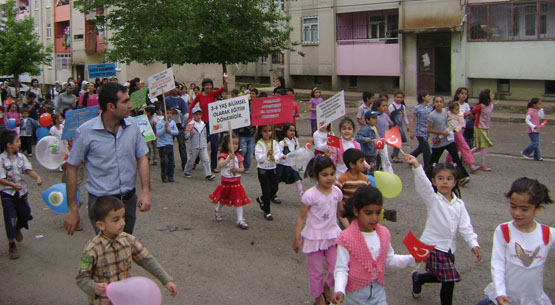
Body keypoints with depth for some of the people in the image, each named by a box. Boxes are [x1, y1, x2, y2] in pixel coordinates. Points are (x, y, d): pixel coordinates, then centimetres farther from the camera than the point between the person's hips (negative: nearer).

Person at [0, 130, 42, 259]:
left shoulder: (21, 157, 1)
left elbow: (29, 170, -7)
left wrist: (37, 177, -26)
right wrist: (13, 185, -31)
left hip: (21, 192, 5)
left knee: (24, 216, 13)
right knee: (10, 219, -3)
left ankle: (17, 229, 48)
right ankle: (12, 246, 8)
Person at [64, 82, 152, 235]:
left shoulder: (132, 125, -2)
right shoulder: (85, 131, -13)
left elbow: (142, 157, 6)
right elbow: (72, 168, -6)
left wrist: (146, 191, -7)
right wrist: (72, 209, -7)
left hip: (129, 199, 4)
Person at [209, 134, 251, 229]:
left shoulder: (238, 156, 1)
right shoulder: (223, 155, -12)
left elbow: (242, 168, 2)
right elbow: (220, 165, -31)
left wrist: (237, 170, -19)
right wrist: (229, 158, -41)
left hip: (236, 182, 2)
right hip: (225, 182, -2)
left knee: (239, 200, -3)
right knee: (222, 199, 18)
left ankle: (240, 220, 0)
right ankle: (218, 211, 47)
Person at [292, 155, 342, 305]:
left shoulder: (336, 192, -5)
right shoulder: (310, 195, -20)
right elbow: (301, 217, -13)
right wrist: (296, 239, -13)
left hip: (333, 235, 4)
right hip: (314, 237, -4)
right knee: (316, 272, 9)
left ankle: (326, 286, 40)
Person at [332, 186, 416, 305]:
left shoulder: (384, 233, 0)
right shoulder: (347, 238, -18)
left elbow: (389, 260, 12)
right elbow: (341, 269, -16)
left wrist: (412, 259, 0)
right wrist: (339, 290, -32)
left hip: (378, 290, 5)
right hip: (356, 293, -4)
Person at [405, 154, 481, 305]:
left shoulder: (459, 204, 5)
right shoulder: (432, 199, -9)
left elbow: (465, 226, 2)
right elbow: (422, 184, -26)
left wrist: (473, 244, -11)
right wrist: (416, 166, -43)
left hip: (449, 248, 6)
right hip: (433, 246, -6)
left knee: (444, 277, 18)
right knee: (449, 280, -14)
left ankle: (418, 278, 44)